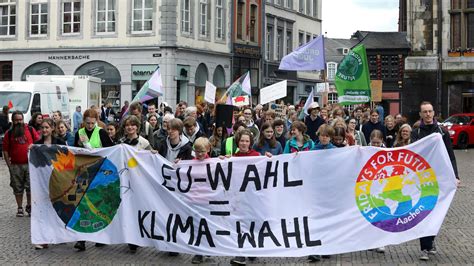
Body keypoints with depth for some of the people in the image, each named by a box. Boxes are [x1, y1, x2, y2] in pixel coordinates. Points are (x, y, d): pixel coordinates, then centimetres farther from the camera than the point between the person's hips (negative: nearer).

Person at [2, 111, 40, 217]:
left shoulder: (30, 130, 5)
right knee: (18, 188, 7)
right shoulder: (9, 133, 5)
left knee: (30, 187, 0)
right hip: (16, 165, 0)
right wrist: (9, 165, -2)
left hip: (30, 164, 0)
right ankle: (20, 208, 16)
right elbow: (5, 150, 4)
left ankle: (29, 206, 15)